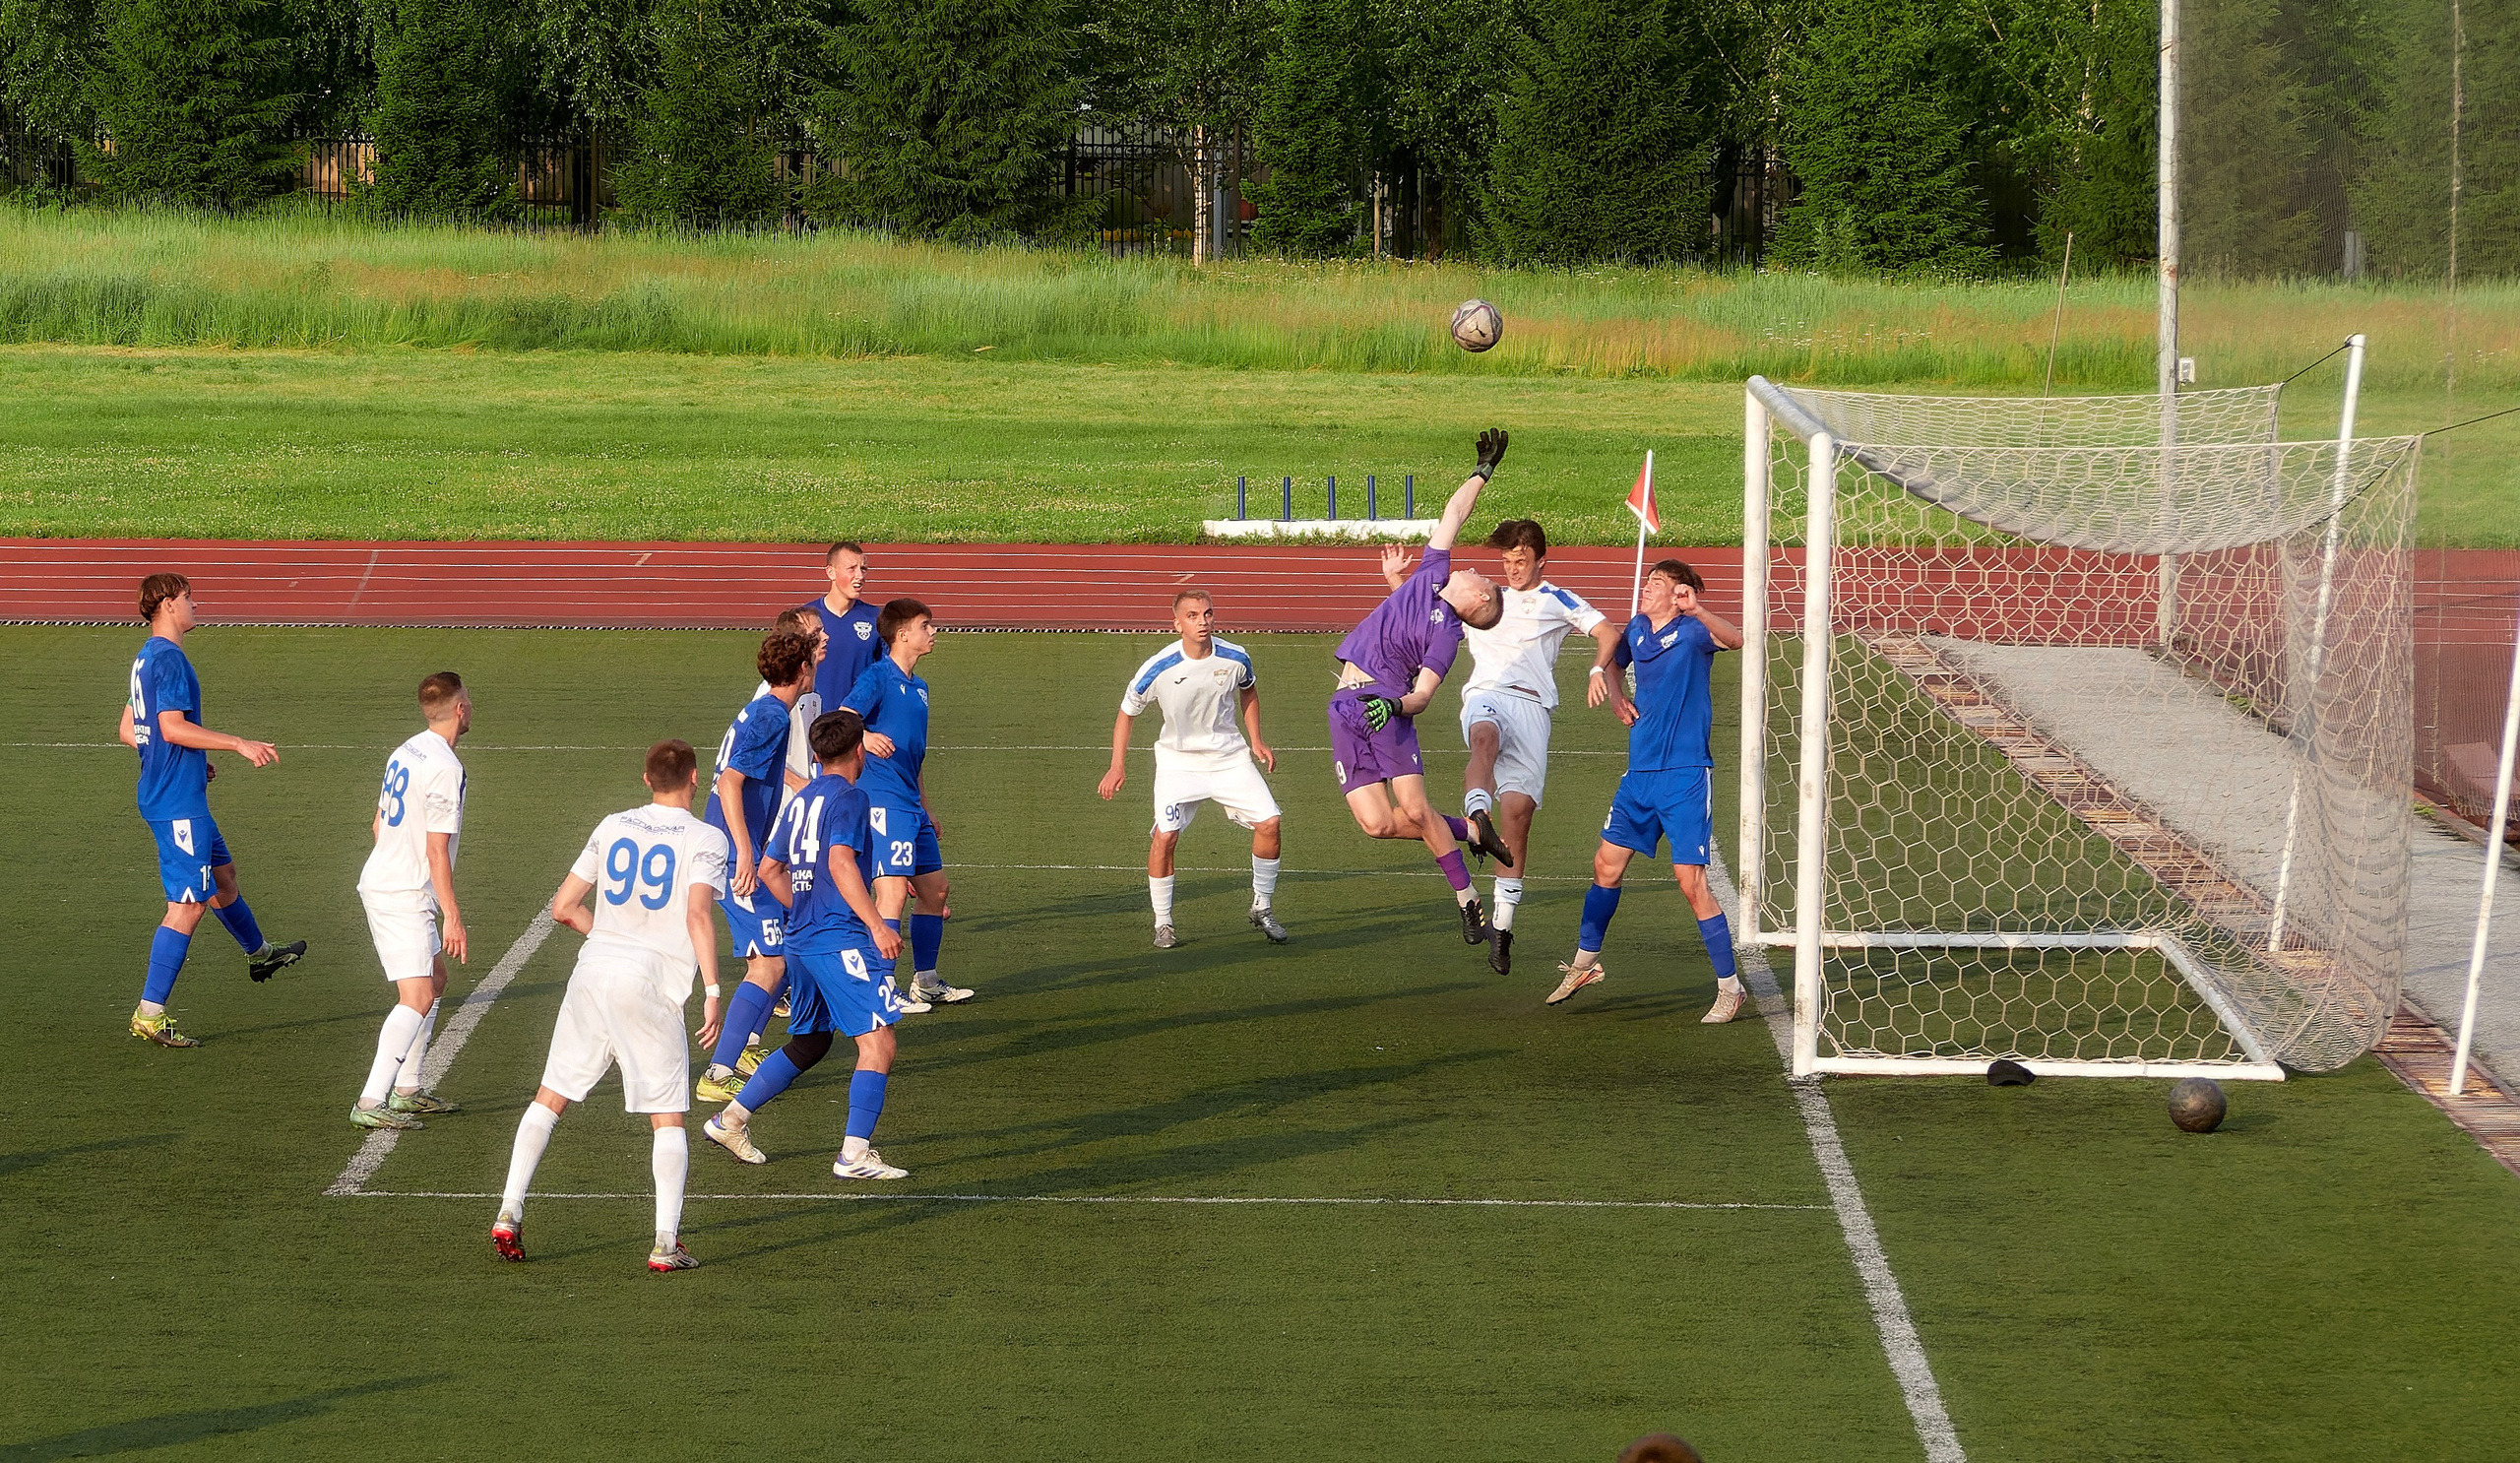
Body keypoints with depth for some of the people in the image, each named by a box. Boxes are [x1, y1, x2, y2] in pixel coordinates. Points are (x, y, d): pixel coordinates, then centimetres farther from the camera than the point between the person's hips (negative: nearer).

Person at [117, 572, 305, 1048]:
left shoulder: (146, 658, 14)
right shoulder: (169, 659, -17)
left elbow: (129, 731, 20)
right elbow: (173, 727, -25)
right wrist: (240, 744, -22)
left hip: (162, 793, 11)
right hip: (178, 804, -11)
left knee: (222, 872, 29)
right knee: (188, 905, -9)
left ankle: (259, 954, 51)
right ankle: (149, 1014, -10)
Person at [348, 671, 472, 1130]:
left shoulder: (406, 752, 10)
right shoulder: (445, 768, -18)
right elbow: (437, 851, -20)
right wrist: (452, 916, -17)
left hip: (380, 881, 10)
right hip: (405, 897, -10)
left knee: (434, 979, 21)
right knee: (417, 997, -15)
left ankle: (407, 1090, 24)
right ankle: (370, 1104, -24)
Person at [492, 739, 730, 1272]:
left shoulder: (613, 827, 14)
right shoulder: (707, 839, 1)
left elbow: (563, 907, 15)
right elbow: (697, 916, -14)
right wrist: (712, 993, -14)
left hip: (593, 969, 4)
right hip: (652, 986, -4)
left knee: (550, 1097, 14)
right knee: (668, 1117, 5)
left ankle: (509, 1214, 7)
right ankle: (667, 1243, -3)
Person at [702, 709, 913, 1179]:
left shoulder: (801, 800, 17)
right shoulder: (848, 797, -8)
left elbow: (770, 868, 24)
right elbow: (840, 863, -21)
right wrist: (877, 925, -25)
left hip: (801, 940, 9)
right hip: (842, 941, -9)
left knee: (808, 1043, 23)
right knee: (878, 1043, -9)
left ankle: (731, 1119, 24)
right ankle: (855, 1153, -17)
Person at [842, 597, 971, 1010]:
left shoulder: (918, 688, 19)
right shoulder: (878, 677, -8)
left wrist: (925, 807, 30)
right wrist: (864, 738, -43)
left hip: (911, 805, 10)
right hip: (883, 801, -10)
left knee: (935, 889, 13)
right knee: (894, 891, -15)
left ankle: (926, 981, 24)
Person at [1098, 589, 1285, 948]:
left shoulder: (1235, 659, -11)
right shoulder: (1159, 669, -19)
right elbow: (1126, 713, -4)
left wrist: (1256, 742, 8)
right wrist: (1118, 767, -11)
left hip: (1229, 757, 3)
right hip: (1178, 760, -3)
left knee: (1268, 823, -9)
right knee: (1165, 836, -19)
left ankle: (1262, 910, 12)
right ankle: (1163, 924, -2)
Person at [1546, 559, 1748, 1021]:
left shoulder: (1692, 630, -11)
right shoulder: (1637, 631, 9)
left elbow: (1734, 640, -34)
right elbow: (1609, 662, 31)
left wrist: (1697, 609, -50)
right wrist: (1614, 694, 10)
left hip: (1686, 775, -7)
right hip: (1640, 771, 7)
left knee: (1692, 881, -10)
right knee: (1607, 865, 14)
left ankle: (1730, 989, 0)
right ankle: (1585, 962, 32)